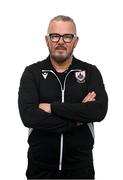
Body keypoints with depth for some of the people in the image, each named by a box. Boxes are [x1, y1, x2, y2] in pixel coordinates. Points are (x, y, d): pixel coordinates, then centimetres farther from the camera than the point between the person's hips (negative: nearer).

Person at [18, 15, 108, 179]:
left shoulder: (91, 72, -1)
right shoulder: (32, 73, -3)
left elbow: (99, 111, -17)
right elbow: (28, 116, -17)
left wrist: (52, 107, -19)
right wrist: (77, 118, -16)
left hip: (80, 165, 0)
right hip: (40, 165, 0)